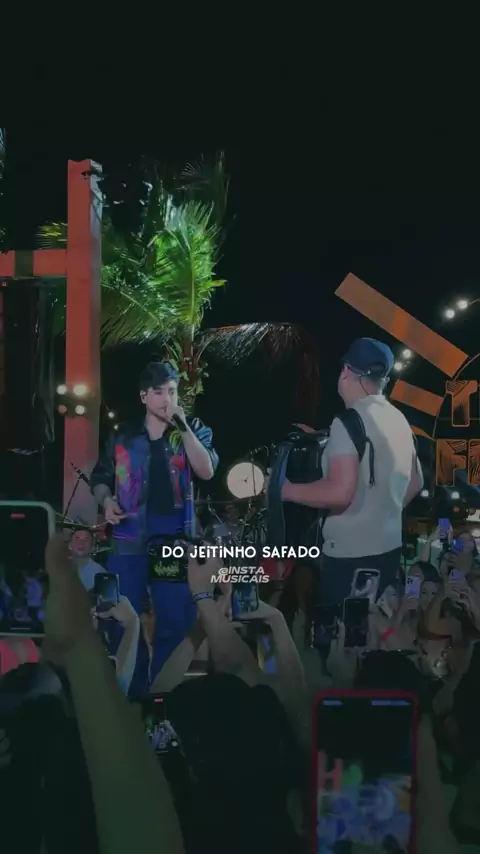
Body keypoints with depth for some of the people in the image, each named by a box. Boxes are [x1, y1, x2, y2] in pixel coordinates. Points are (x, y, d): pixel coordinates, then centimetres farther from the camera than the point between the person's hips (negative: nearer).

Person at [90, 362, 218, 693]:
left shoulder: (194, 430, 5)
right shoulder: (123, 437, 7)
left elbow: (207, 472, -12)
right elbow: (100, 478, 16)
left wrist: (183, 428, -18)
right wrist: (106, 500, -5)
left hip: (175, 539, -1)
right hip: (129, 539, 1)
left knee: (176, 622, 4)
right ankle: (130, 690, 25)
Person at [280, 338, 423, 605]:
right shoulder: (398, 419, 8)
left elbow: (340, 492, -25)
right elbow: (415, 483, 18)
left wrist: (287, 490, -12)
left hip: (351, 553, -8)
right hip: (388, 548, 8)